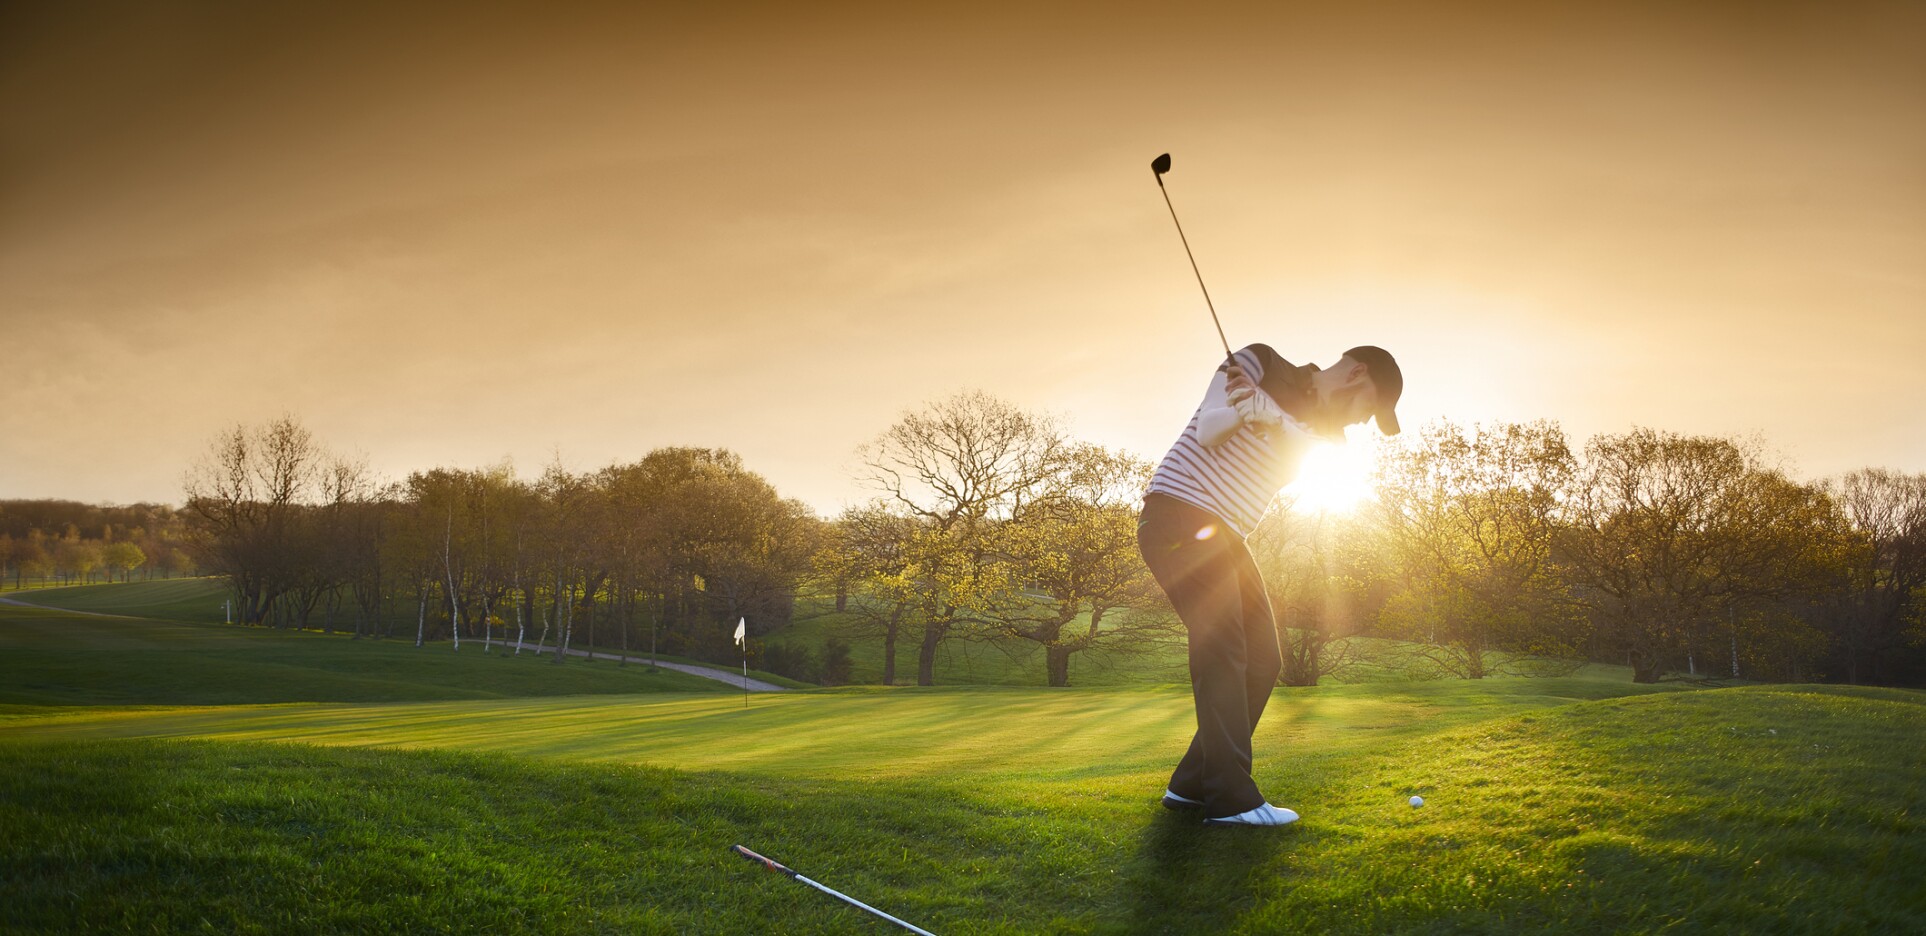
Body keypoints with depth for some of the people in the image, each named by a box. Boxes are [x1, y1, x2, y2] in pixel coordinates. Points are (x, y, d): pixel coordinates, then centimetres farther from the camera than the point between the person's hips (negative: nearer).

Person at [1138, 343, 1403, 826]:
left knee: (1262, 658, 5)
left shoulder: (1322, 430, 12)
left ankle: (1192, 784, 12)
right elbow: (1206, 430, -10)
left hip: (1224, 536, 8)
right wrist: (1237, 412, -30)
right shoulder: (1262, 363, -4)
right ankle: (1232, 799, -19)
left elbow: (1303, 449, -12)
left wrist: (1271, 416, -31)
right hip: (1178, 511, -8)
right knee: (1222, 643, -18)